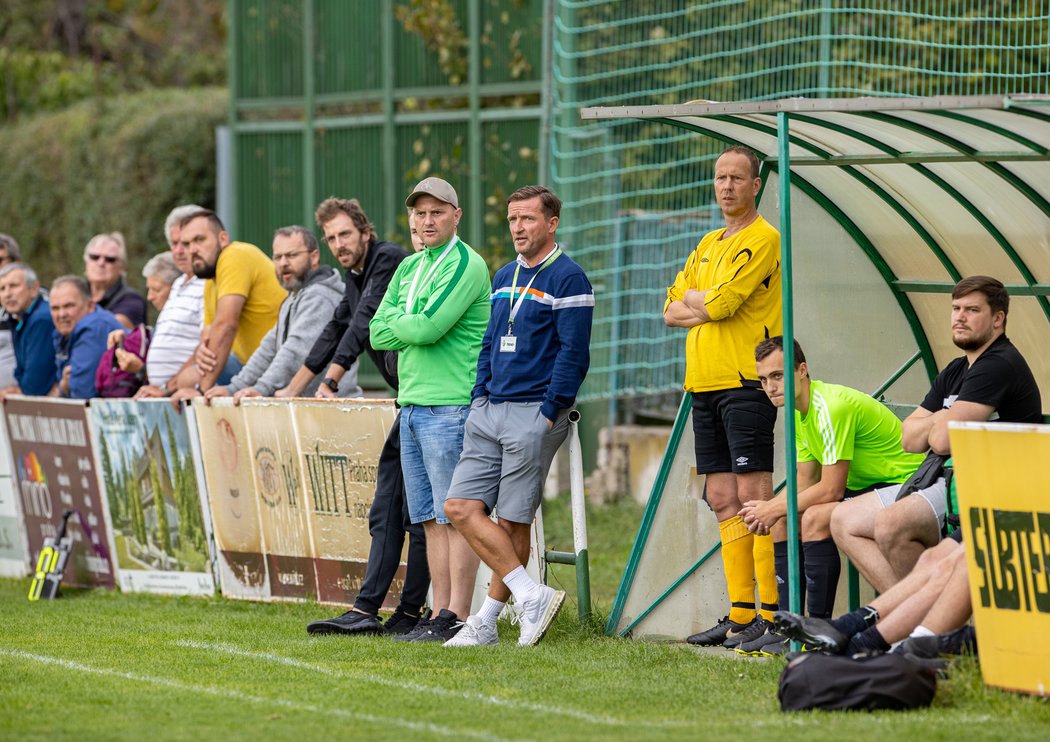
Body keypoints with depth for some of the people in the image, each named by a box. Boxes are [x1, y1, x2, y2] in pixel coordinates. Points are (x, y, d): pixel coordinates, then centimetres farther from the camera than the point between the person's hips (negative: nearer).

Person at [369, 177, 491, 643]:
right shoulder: (409, 268, 18)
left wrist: (395, 324, 1)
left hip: (451, 406, -8)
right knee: (431, 519, 9)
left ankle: (456, 617, -7)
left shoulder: (466, 266, -8)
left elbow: (428, 328, -18)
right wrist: (413, 326, -6)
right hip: (412, 406, 8)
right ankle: (439, 613, 12)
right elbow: (378, 334, 11)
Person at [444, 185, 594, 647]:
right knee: (461, 507, -3)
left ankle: (488, 620, 2)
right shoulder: (504, 277, 17)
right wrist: (479, 398, 12)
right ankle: (531, 596, -1)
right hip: (490, 412, 8)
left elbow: (573, 354, -12)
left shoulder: (567, 279, -7)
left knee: (513, 522, -4)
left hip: (534, 414, -8)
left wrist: (548, 413, -16)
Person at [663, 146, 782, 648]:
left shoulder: (763, 240, -6)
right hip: (705, 383, 8)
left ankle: (771, 613, -12)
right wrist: (707, 306, -1)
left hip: (746, 382, -8)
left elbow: (721, 303, -16)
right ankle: (740, 612, 10)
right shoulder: (709, 245, 21)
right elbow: (672, 309, 17)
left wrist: (696, 299, 3)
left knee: (753, 497, -11)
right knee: (723, 500, 7)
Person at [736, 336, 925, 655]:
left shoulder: (831, 407, -25)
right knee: (785, 521, 4)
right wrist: (767, 508, -9)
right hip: (866, 486, 10)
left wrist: (774, 509, -17)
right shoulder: (799, 410, 6)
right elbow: (805, 481, 9)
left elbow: (831, 490, -26)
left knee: (815, 518, -28)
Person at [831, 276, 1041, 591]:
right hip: (945, 480, 11)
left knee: (892, 524, -33)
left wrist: (934, 426, 3)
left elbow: (943, 440, -20)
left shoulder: (999, 365, -13)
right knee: (844, 521, 6)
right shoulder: (955, 372, 20)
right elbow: (908, 438, 15)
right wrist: (944, 419, -4)